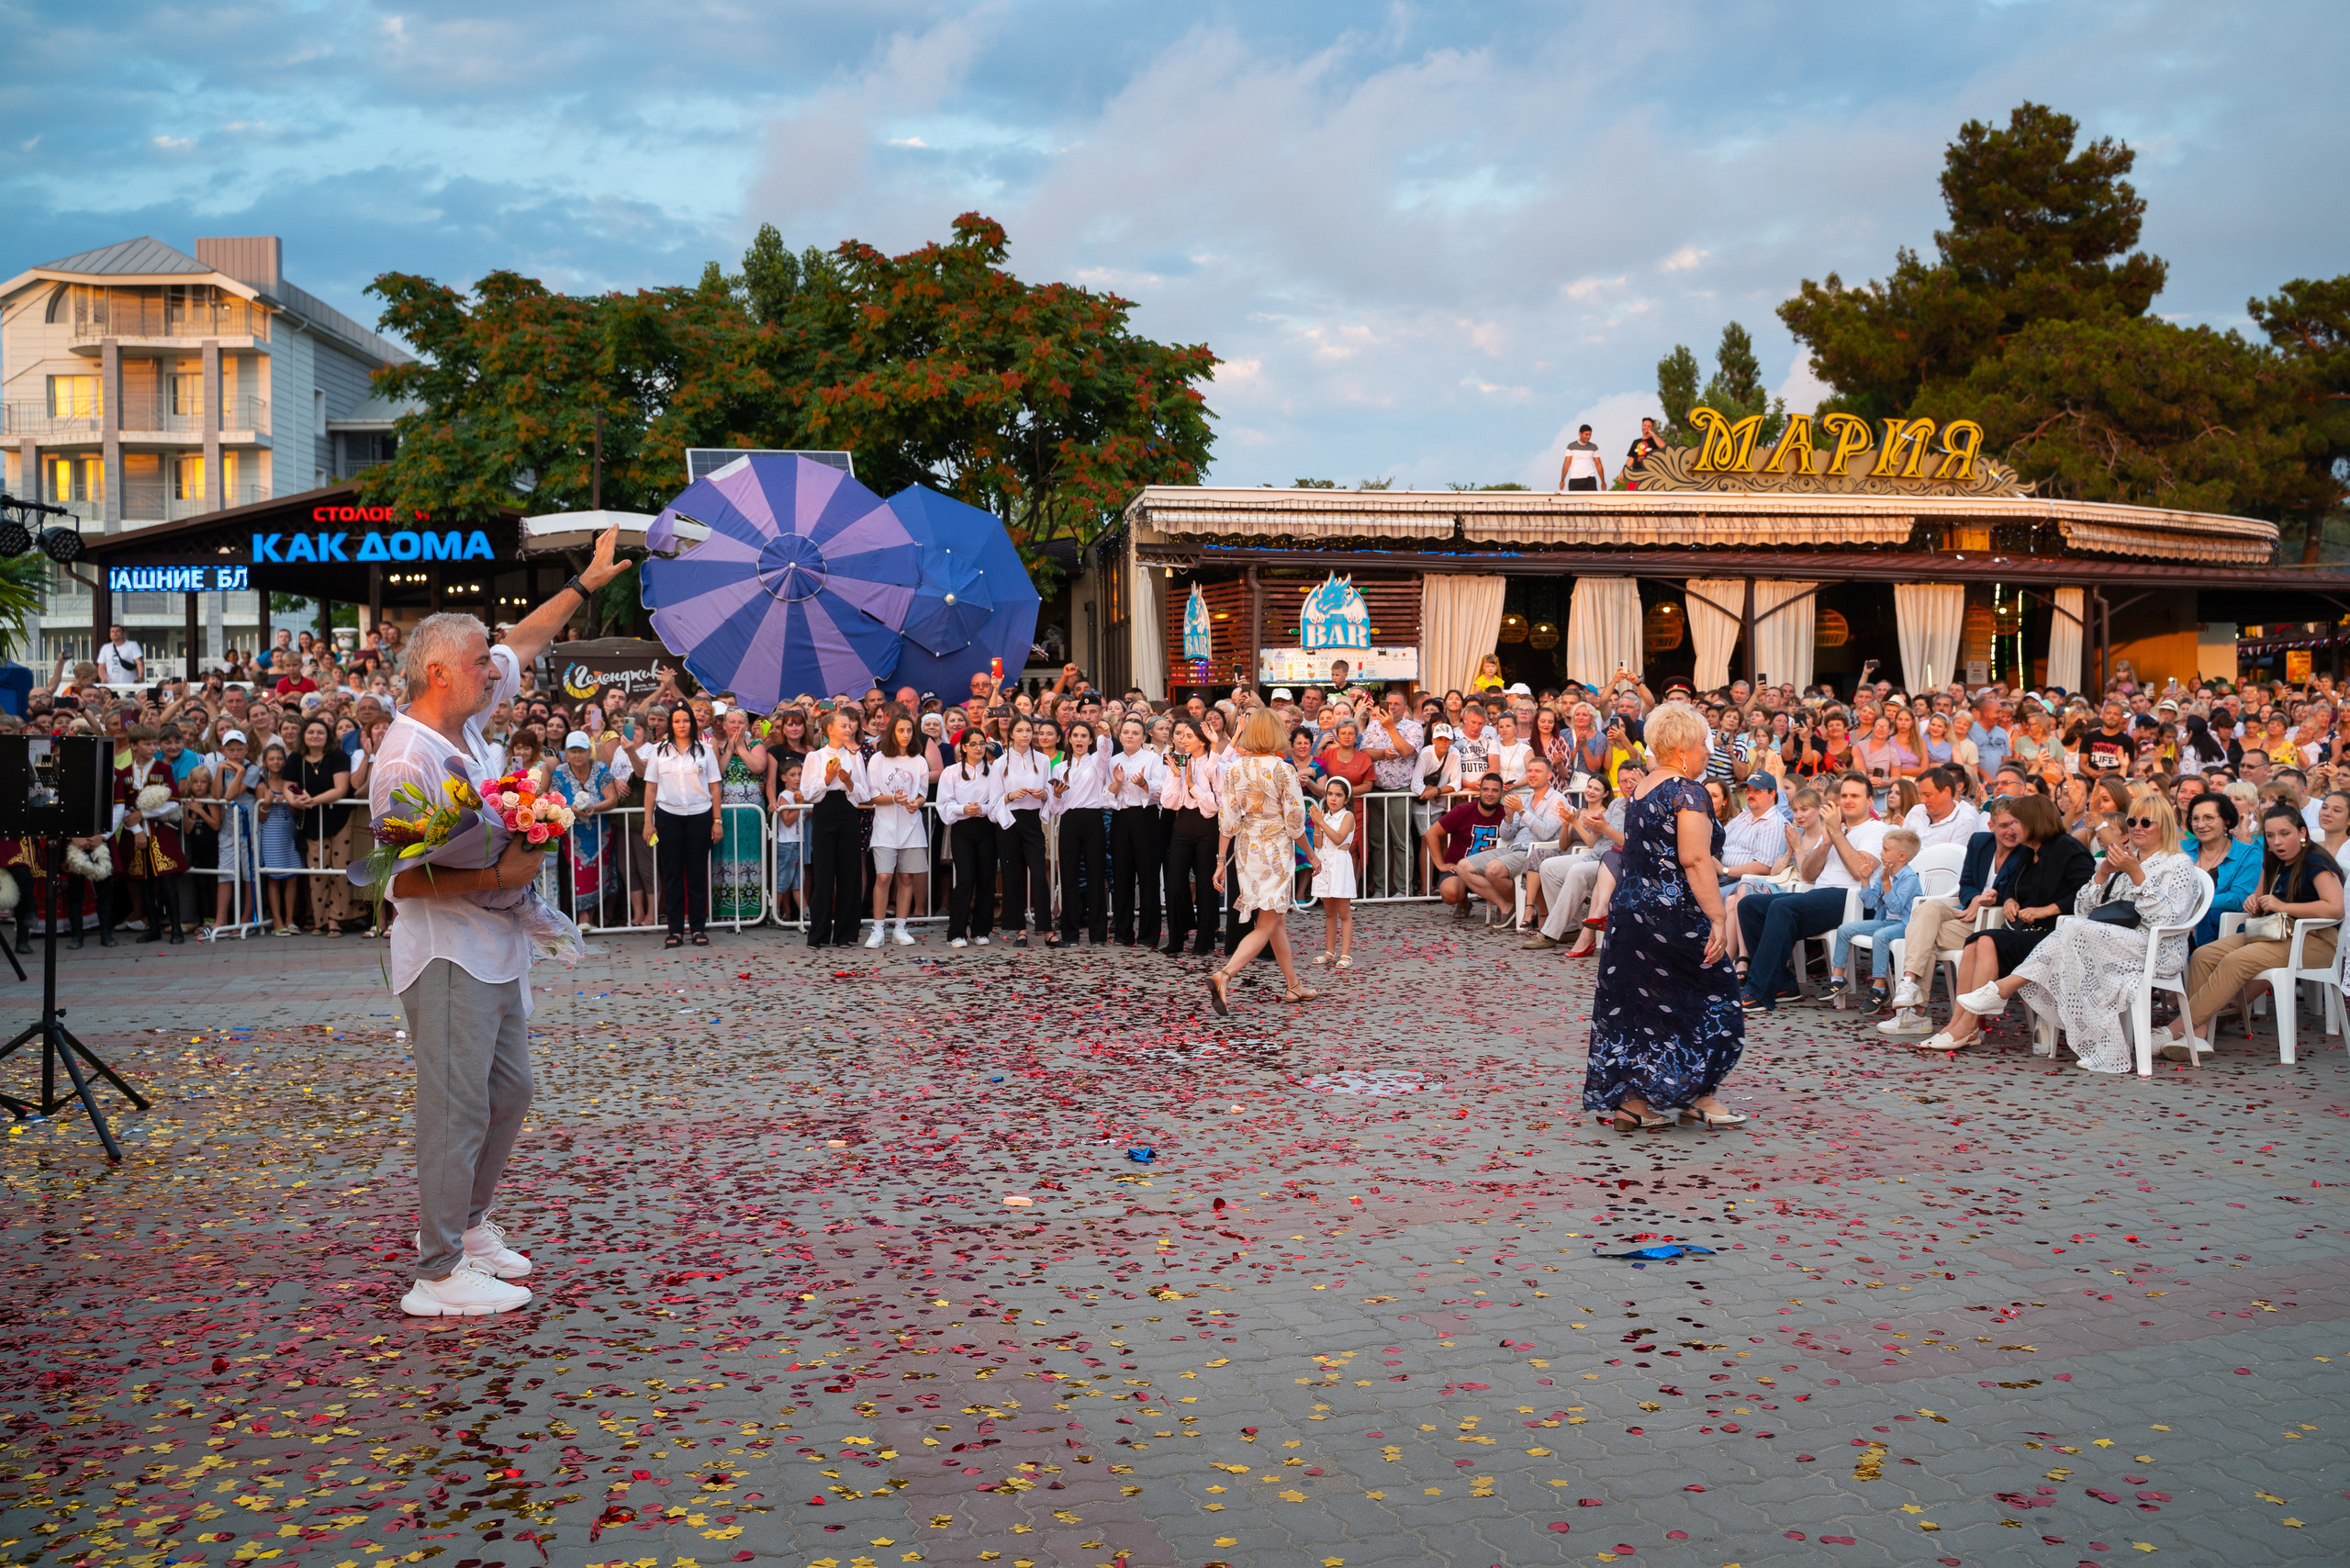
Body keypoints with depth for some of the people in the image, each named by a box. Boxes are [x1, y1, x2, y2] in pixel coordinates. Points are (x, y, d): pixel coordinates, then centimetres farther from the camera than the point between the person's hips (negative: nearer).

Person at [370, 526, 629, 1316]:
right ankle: (439, 1273, 3)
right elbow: (406, 878, -21)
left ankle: (464, 1223, 33)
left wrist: (583, 584, 26)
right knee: (458, 1106, -6)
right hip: (446, 957, -10)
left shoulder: (466, 721, 8)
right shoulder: (407, 758, -19)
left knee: (508, 1093, 16)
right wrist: (497, 877, -21)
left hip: (496, 949, 10)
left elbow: (522, 644, 22)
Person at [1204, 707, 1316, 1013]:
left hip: (1246, 846, 6)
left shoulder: (1234, 768, -2)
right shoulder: (1284, 770, -14)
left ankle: (1293, 985, 27)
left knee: (1278, 920, 18)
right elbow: (1295, 821, -11)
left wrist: (1221, 861, 3)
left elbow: (1227, 819, -2)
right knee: (1267, 925, -4)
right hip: (1275, 847, -6)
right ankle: (1225, 975, -23)